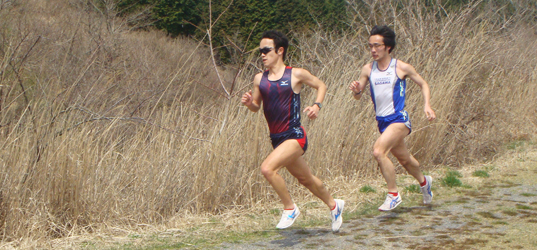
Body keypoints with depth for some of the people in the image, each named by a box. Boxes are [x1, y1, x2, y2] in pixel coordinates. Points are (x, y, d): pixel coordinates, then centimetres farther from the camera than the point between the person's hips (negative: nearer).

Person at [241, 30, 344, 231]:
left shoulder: (296, 75, -8)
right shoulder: (260, 79, 5)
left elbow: (321, 86, 8)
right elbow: (256, 107, 15)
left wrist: (317, 105, -9)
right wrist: (248, 103, -8)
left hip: (294, 136, -6)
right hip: (276, 139, 6)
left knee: (268, 168, -26)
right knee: (306, 179, 20)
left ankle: (290, 208, -6)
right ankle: (333, 205, 44)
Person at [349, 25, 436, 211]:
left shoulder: (401, 68, -8)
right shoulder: (368, 69, 2)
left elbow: (423, 85, 6)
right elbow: (358, 96, 7)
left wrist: (427, 105, -8)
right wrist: (356, 90, -16)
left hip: (399, 119, -5)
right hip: (382, 121, 6)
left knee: (378, 151, -26)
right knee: (404, 159, 21)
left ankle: (393, 194, -15)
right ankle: (423, 182, 50)